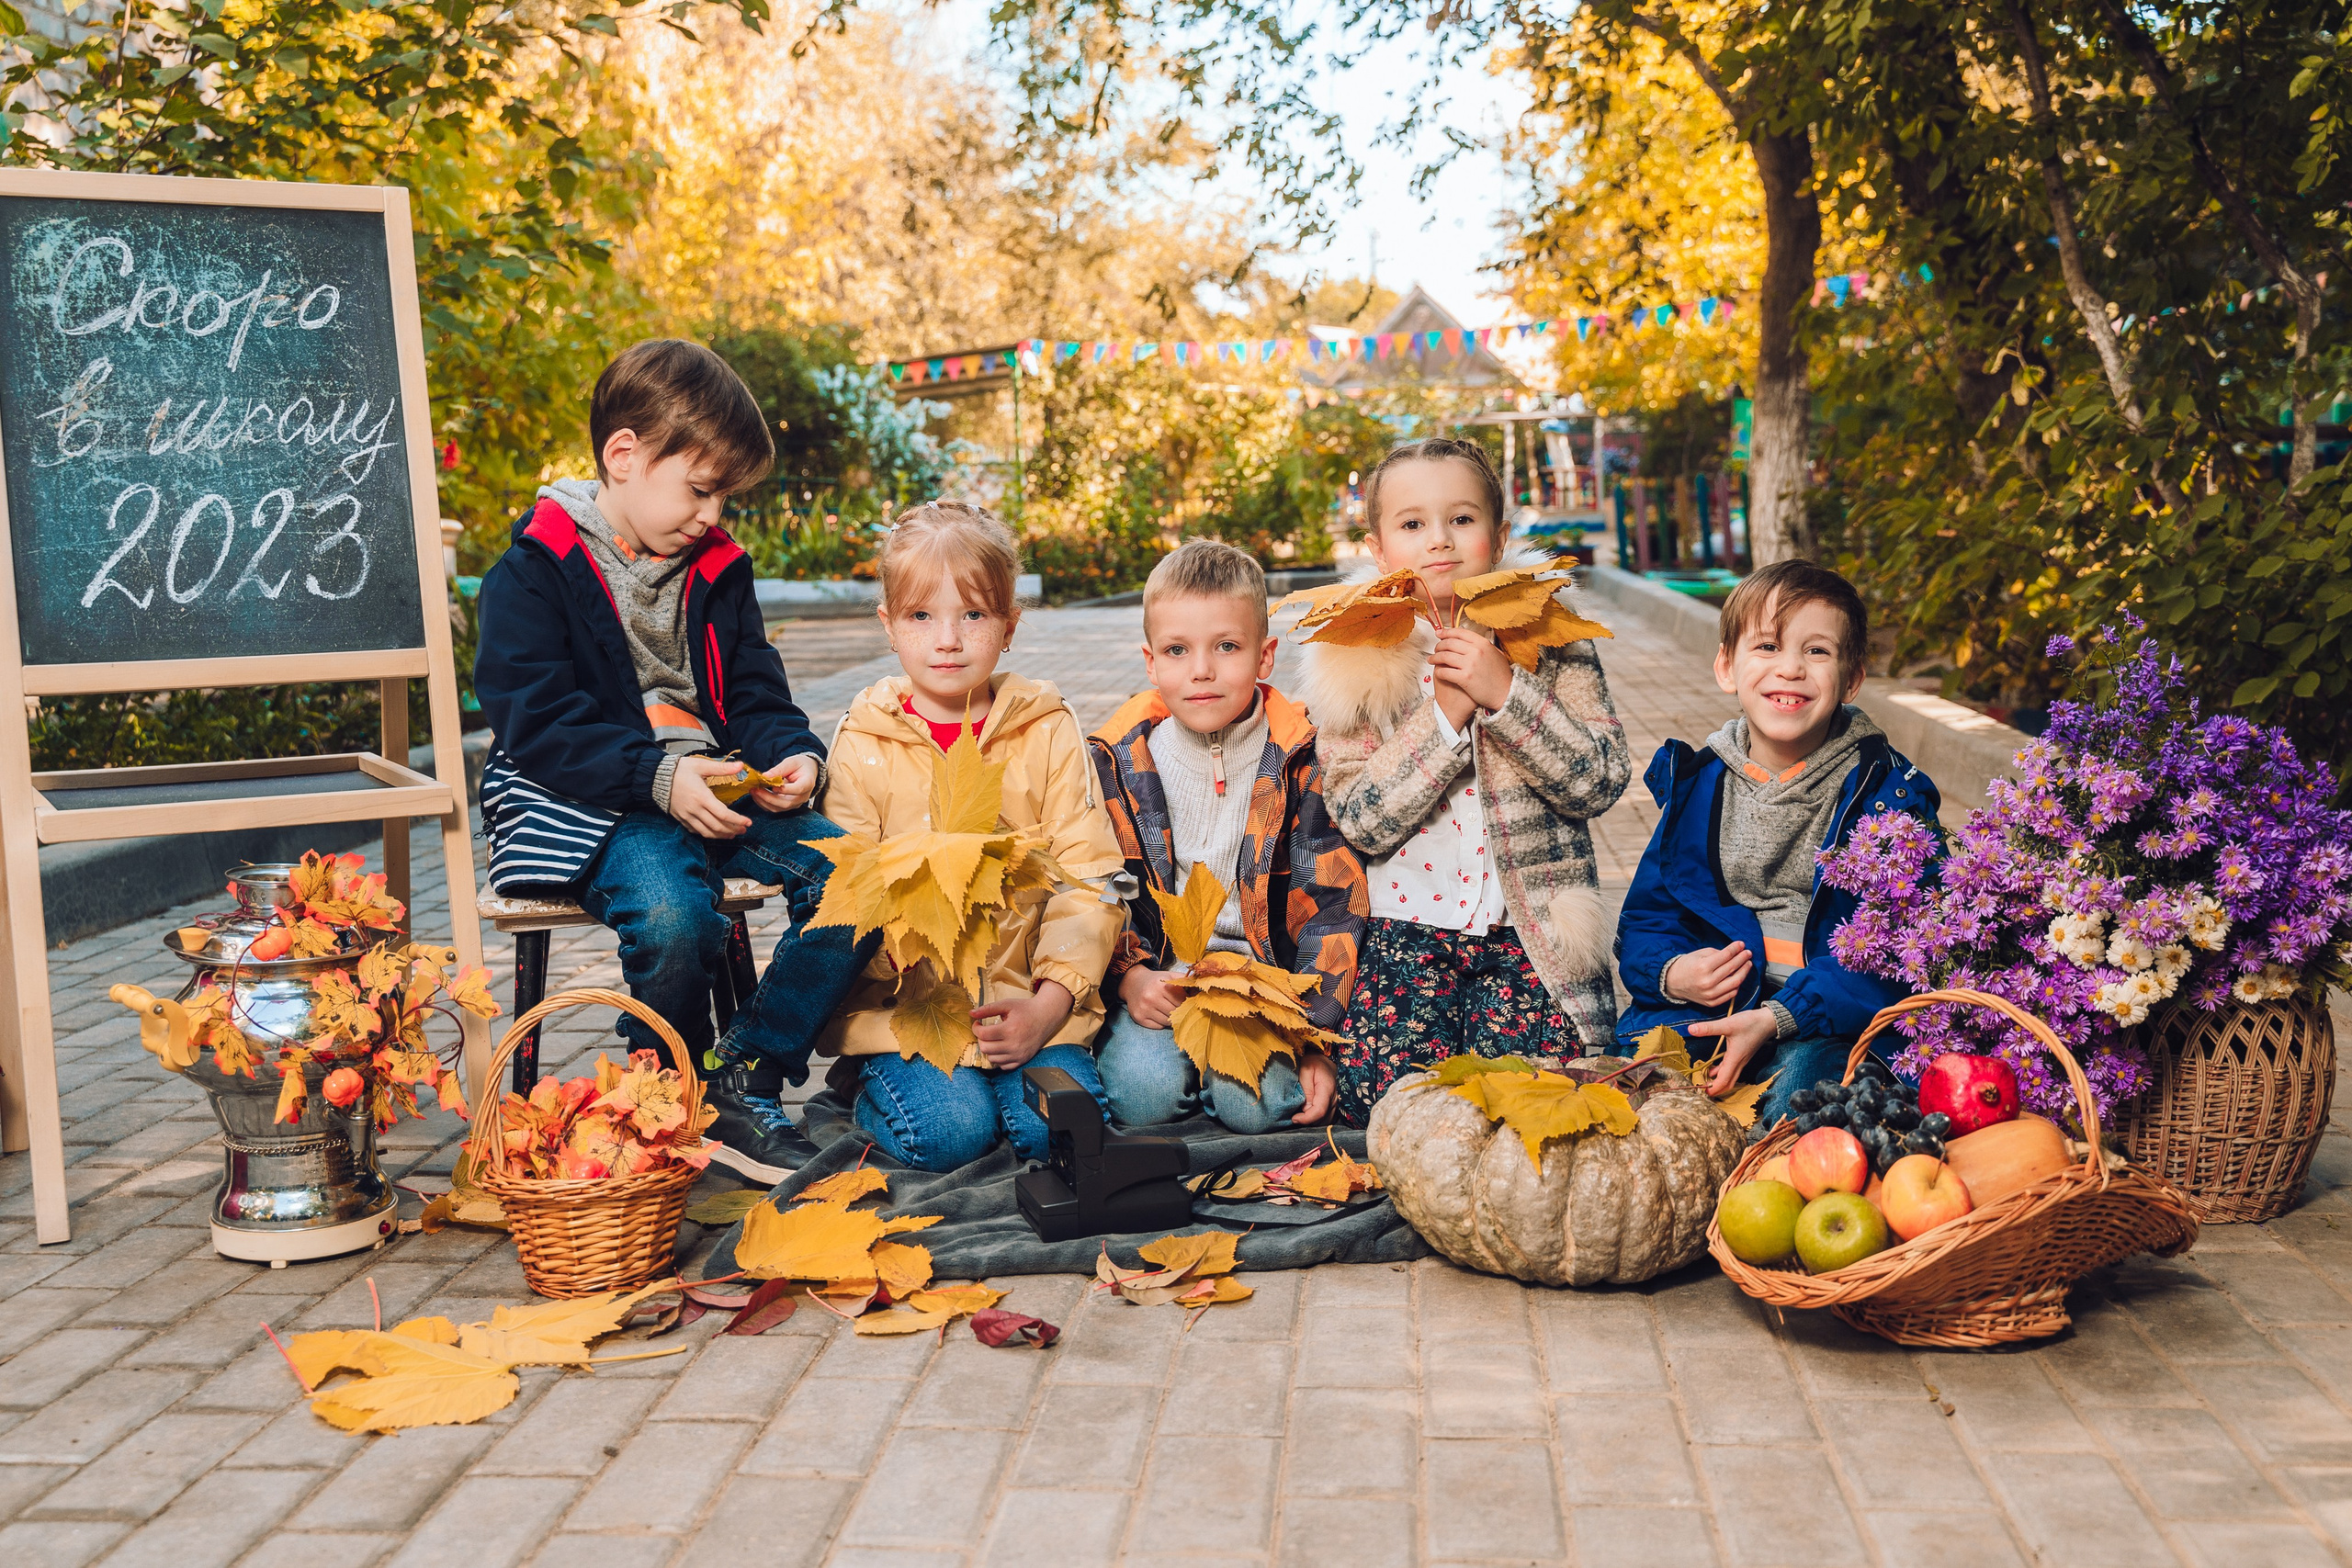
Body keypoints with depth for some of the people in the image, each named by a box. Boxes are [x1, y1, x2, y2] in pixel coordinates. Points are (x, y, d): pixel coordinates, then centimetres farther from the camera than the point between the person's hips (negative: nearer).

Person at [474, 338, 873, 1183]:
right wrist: (658, 776, -26)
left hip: (717, 786, 6)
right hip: (589, 800, -6)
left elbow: (755, 693, 18)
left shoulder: (716, 570, 15)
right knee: (673, 913, -36)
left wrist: (793, 754, -6)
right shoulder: (534, 571, -5)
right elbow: (535, 721, -13)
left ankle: (745, 1080, -13)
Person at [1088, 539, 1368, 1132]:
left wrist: (1318, 1037, -11)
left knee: (1253, 1103, -25)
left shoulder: (1300, 760, -5)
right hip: (1157, 978, 1)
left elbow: (1334, 902, -4)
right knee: (1144, 1093, -25)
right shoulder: (1118, 760, -1)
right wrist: (1130, 976, -13)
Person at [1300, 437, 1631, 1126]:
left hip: (1531, 930, 0)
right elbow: (1359, 820, -6)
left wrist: (1505, 692, -16)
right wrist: (1443, 714, -14)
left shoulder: (1548, 640, 4)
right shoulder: (1354, 661, 2)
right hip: (1409, 926, 0)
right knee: (1383, 1094, -16)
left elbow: (1601, 783, -5)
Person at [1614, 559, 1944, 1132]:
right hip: (1708, 1006, 3)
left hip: (1833, 1019, -3)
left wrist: (1777, 1018, -23)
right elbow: (1646, 916, 15)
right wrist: (1671, 973, -10)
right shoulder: (1696, 784, 10)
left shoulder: (1886, 793, -3)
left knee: (1807, 1078, -35)